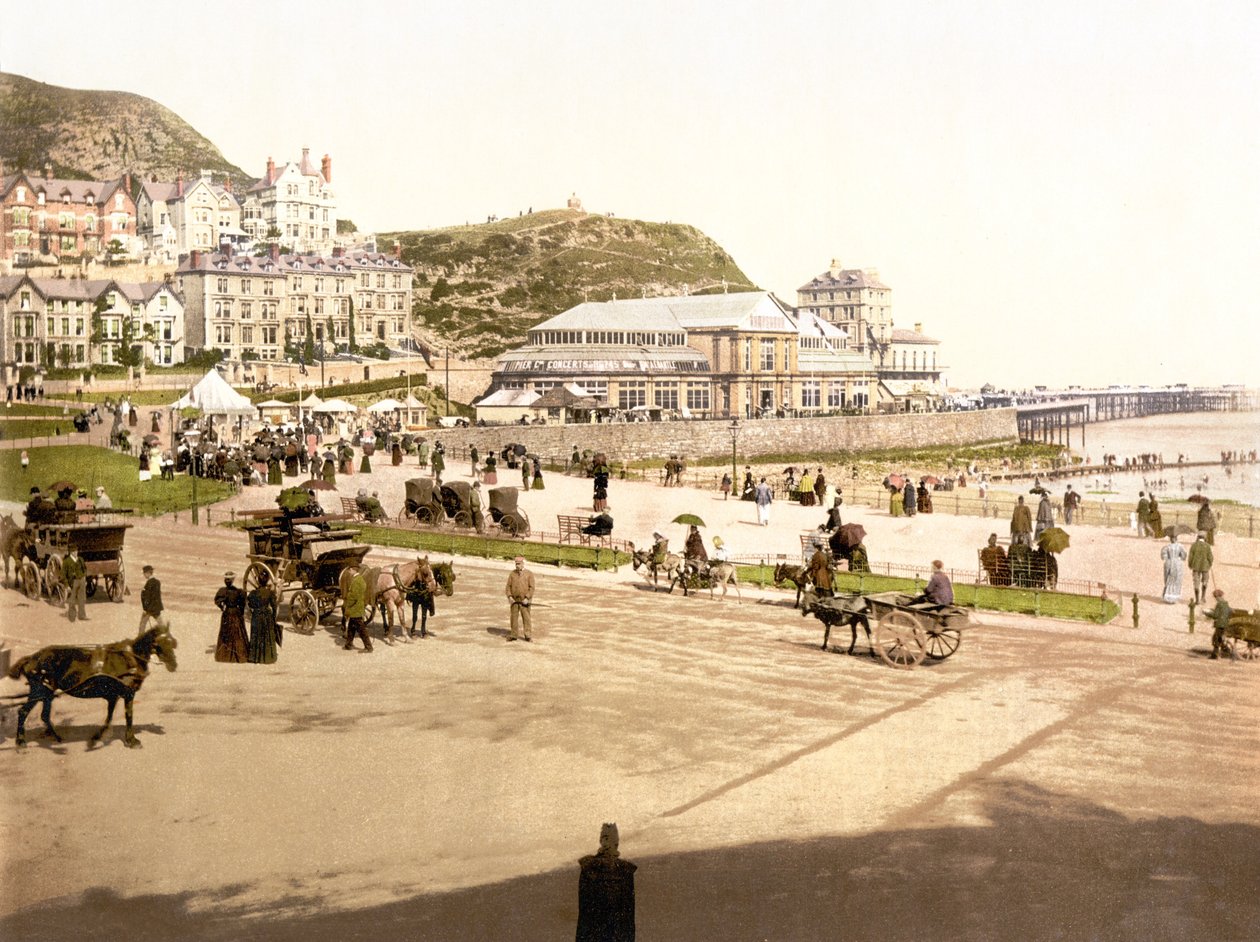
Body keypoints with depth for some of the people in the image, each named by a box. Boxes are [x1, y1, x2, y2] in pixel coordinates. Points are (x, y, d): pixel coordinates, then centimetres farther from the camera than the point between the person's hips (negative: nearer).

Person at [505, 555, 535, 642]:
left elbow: (532, 588, -5)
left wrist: (527, 598, -14)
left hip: (524, 601, -3)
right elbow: (508, 586, 5)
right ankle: (514, 634, 11)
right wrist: (509, 597, -8)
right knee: (514, 617, 4)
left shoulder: (529, 574, -2)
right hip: (514, 600, 3)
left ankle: (528, 635, 1)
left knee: (526, 617, -2)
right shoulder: (512, 574, 7)